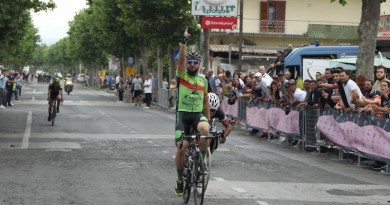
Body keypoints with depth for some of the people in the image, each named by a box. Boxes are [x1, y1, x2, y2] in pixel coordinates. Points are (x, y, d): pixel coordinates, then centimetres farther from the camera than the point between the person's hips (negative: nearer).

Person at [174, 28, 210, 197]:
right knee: (181, 147, -8)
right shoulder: (181, 75, 2)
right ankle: (180, 179, 12)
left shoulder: (203, 80, 11)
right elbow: (181, 58, -17)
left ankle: (202, 159, -13)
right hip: (183, 114, -1)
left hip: (198, 114, 1)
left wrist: (209, 120, 13)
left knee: (205, 129, -34)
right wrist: (184, 42, -28)